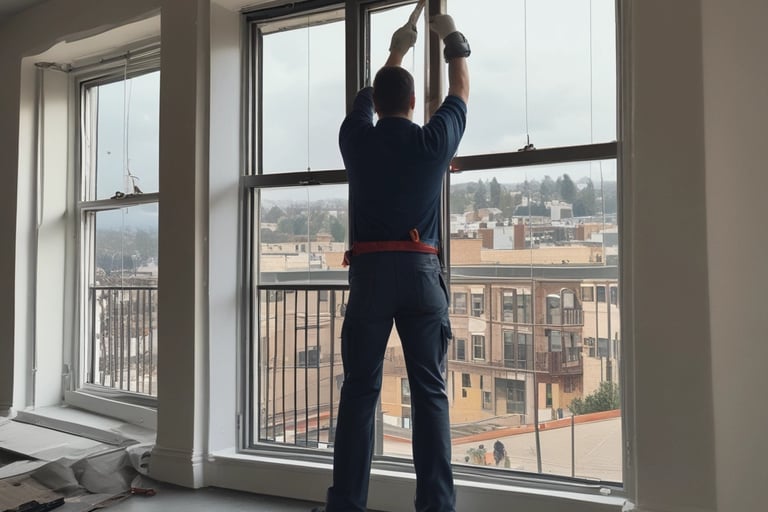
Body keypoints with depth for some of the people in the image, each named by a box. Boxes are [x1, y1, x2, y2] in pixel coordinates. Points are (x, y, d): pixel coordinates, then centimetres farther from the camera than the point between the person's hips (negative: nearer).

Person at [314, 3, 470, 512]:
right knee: (430, 392, 2)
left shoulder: (356, 139, 7)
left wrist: (396, 50, 45)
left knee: (359, 391, 3)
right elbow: (461, 91, 23)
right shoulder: (434, 141, 4)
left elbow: (369, 98, 29)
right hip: (421, 271, 0)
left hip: (370, 271, 1)